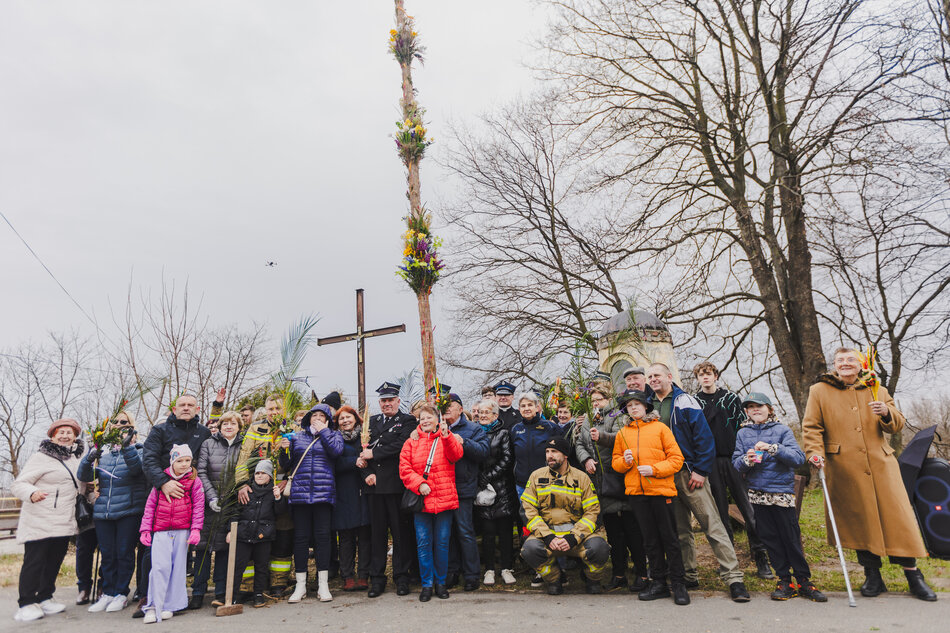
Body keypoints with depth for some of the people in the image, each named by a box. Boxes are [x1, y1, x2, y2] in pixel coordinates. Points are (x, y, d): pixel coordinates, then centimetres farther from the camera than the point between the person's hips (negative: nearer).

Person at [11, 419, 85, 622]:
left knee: (55, 561, 11)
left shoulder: (76, 458, 15)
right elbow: (18, 484, -13)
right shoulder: (41, 457, -7)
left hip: (64, 523, 7)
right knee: (34, 561, -4)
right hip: (39, 523, -6)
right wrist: (32, 493, -31)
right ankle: (27, 604, 5)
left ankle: (45, 598, 23)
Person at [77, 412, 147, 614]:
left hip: (129, 511, -4)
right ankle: (107, 593, 23)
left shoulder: (137, 450, 1)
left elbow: (136, 468, -20)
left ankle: (121, 594, 14)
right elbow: (83, 476, 3)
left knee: (124, 553, 0)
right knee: (107, 555, 9)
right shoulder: (102, 451, 12)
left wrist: (127, 446, -35)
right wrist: (89, 459, -17)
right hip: (102, 512, 4)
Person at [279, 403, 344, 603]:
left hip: (323, 492, -2)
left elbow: (336, 450, -11)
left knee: (322, 536, -2)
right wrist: (284, 451, -2)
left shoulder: (333, 435, 11)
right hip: (299, 492, 2)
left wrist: (323, 430, -5)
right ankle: (300, 585, 13)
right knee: (300, 537, 2)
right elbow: (287, 466, 17)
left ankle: (323, 584, 8)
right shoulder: (297, 437, 16)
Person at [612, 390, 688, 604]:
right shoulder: (622, 433, 12)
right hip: (636, 492, 3)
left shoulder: (660, 427, 2)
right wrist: (624, 461, -7)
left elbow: (676, 458, -2)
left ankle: (678, 584, 12)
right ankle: (658, 583, 20)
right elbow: (615, 462, 15)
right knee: (650, 540, 10)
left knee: (669, 538, 2)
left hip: (661, 490, -3)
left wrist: (654, 469, -14)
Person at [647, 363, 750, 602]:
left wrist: (700, 470, -14)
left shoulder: (684, 401, -4)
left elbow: (703, 436, -9)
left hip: (689, 473, -5)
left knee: (713, 525, -4)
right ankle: (689, 575, 22)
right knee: (680, 530, 12)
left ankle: (733, 577, 1)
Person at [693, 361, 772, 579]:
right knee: (720, 511, 5)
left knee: (750, 509, -3)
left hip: (734, 458, 0)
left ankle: (761, 561, 5)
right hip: (710, 463, 0)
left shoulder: (731, 398, 10)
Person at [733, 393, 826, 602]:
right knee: (771, 539, 7)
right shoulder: (743, 433, 9)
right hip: (757, 493, 3)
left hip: (782, 492, -3)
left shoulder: (782, 430, 1)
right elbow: (735, 464, 4)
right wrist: (746, 460, -17)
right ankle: (784, 581, 18)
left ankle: (804, 581, 15)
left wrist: (773, 448, -22)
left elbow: (798, 458, -11)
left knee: (791, 538, 1)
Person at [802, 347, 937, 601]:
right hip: (845, 468, -2)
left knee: (897, 515, 1)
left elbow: (898, 425, 11)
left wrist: (887, 413, -10)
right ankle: (873, 577, 17)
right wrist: (815, 452, -12)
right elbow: (811, 427, 3)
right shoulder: (819, 391, 4)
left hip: (880, 464, 2)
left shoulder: (877, 391, 12)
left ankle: (913, 575, 16)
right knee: (860, 520, 4)